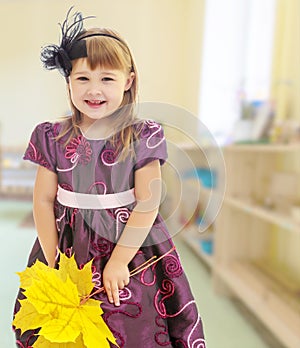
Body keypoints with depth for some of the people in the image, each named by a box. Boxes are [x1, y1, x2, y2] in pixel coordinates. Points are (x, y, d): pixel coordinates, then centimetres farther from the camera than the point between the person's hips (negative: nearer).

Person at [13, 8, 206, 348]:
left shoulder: (142, 137, -10)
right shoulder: (53, 138, -4)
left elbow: (148, 203, -11)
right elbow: (43, 201, -2)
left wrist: (119, 260, -12)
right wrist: (54, 263, -2)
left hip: (129, 243, -1)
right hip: (69, 245, 2)